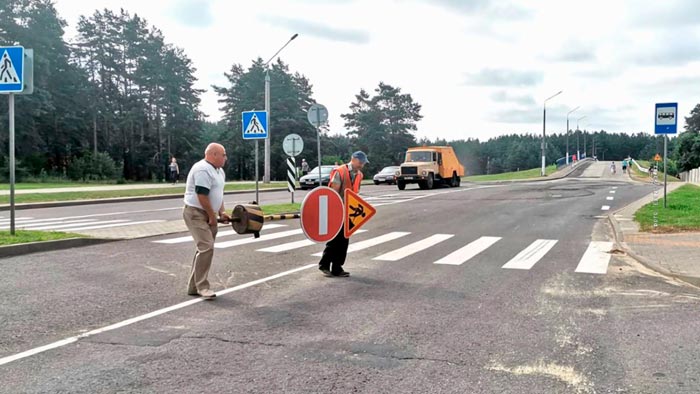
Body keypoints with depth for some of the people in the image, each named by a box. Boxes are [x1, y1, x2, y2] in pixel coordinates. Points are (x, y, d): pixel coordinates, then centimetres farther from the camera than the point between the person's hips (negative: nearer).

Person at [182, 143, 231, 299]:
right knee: (206, 247, -18)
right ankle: (202, 287, -12)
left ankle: (194, 286, 17)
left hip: (207, 214, 10)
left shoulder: (219, 171, 14)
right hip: (196, 213, -10)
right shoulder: (203, 169, -19)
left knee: (204, 249, 10)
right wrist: (213, 217, -16)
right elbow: (202, 196, -23)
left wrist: (221, 212, 8)